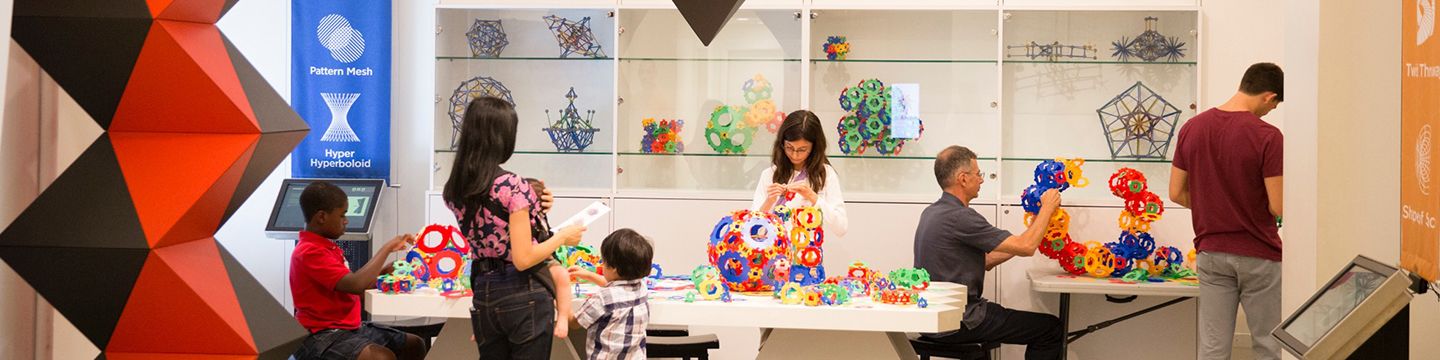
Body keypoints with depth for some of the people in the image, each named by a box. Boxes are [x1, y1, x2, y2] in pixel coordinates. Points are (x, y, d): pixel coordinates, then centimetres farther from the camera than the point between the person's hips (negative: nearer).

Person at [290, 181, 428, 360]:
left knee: (415, 345, 6)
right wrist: (387, 248, -20)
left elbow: (349, 286, 15)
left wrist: (383, 271, 2)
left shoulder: (325, 247, 15)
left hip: (349, 328, 10)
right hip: (321, 337, -10)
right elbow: (354, 285, -29)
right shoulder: (311, 252, -18)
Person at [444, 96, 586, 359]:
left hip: (484, 295, 6)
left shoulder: (453, 191, 2)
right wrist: (563, 236, -5)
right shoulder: (512, 185, -19)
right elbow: (523, 259, -19)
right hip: (524, 296, -6)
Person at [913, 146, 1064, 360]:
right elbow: (1026, 247, -18)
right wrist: (1048, 207, -3)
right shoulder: (958, 217, -20)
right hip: (957, 324, -10)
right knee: (1051, 328, 1)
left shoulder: (932, 212, 10)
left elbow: (983, 261, 13)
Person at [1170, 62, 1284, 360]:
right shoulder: (1267, 137, -16)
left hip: (1211, 253, 4)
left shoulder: (1192, 128, -1)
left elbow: (1177, 194, 5)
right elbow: (1278, 207, -15)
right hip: (1258, 256, -4)